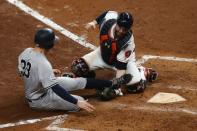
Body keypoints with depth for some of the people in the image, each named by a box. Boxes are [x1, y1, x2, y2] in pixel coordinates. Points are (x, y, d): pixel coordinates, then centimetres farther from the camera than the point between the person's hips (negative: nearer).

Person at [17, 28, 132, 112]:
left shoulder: (26, 52, -9)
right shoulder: (42, 64, -36)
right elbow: (55, 88, -36)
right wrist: (77, 102, -35)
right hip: (39, 99, -9)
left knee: (78, 82, 11)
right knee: (80, 102, -15)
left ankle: (112, 83, 18)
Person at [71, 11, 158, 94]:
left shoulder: (128, 41, -36)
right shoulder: (108, 20, -28)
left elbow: (121, 65, -33)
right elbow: (109, 13, -2)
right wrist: (94, 22, -9)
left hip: (125, 59, -4)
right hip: (103, 55, 4)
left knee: (137, 86, -25)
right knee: (77, 67, -16)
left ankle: (143, 72, 11)